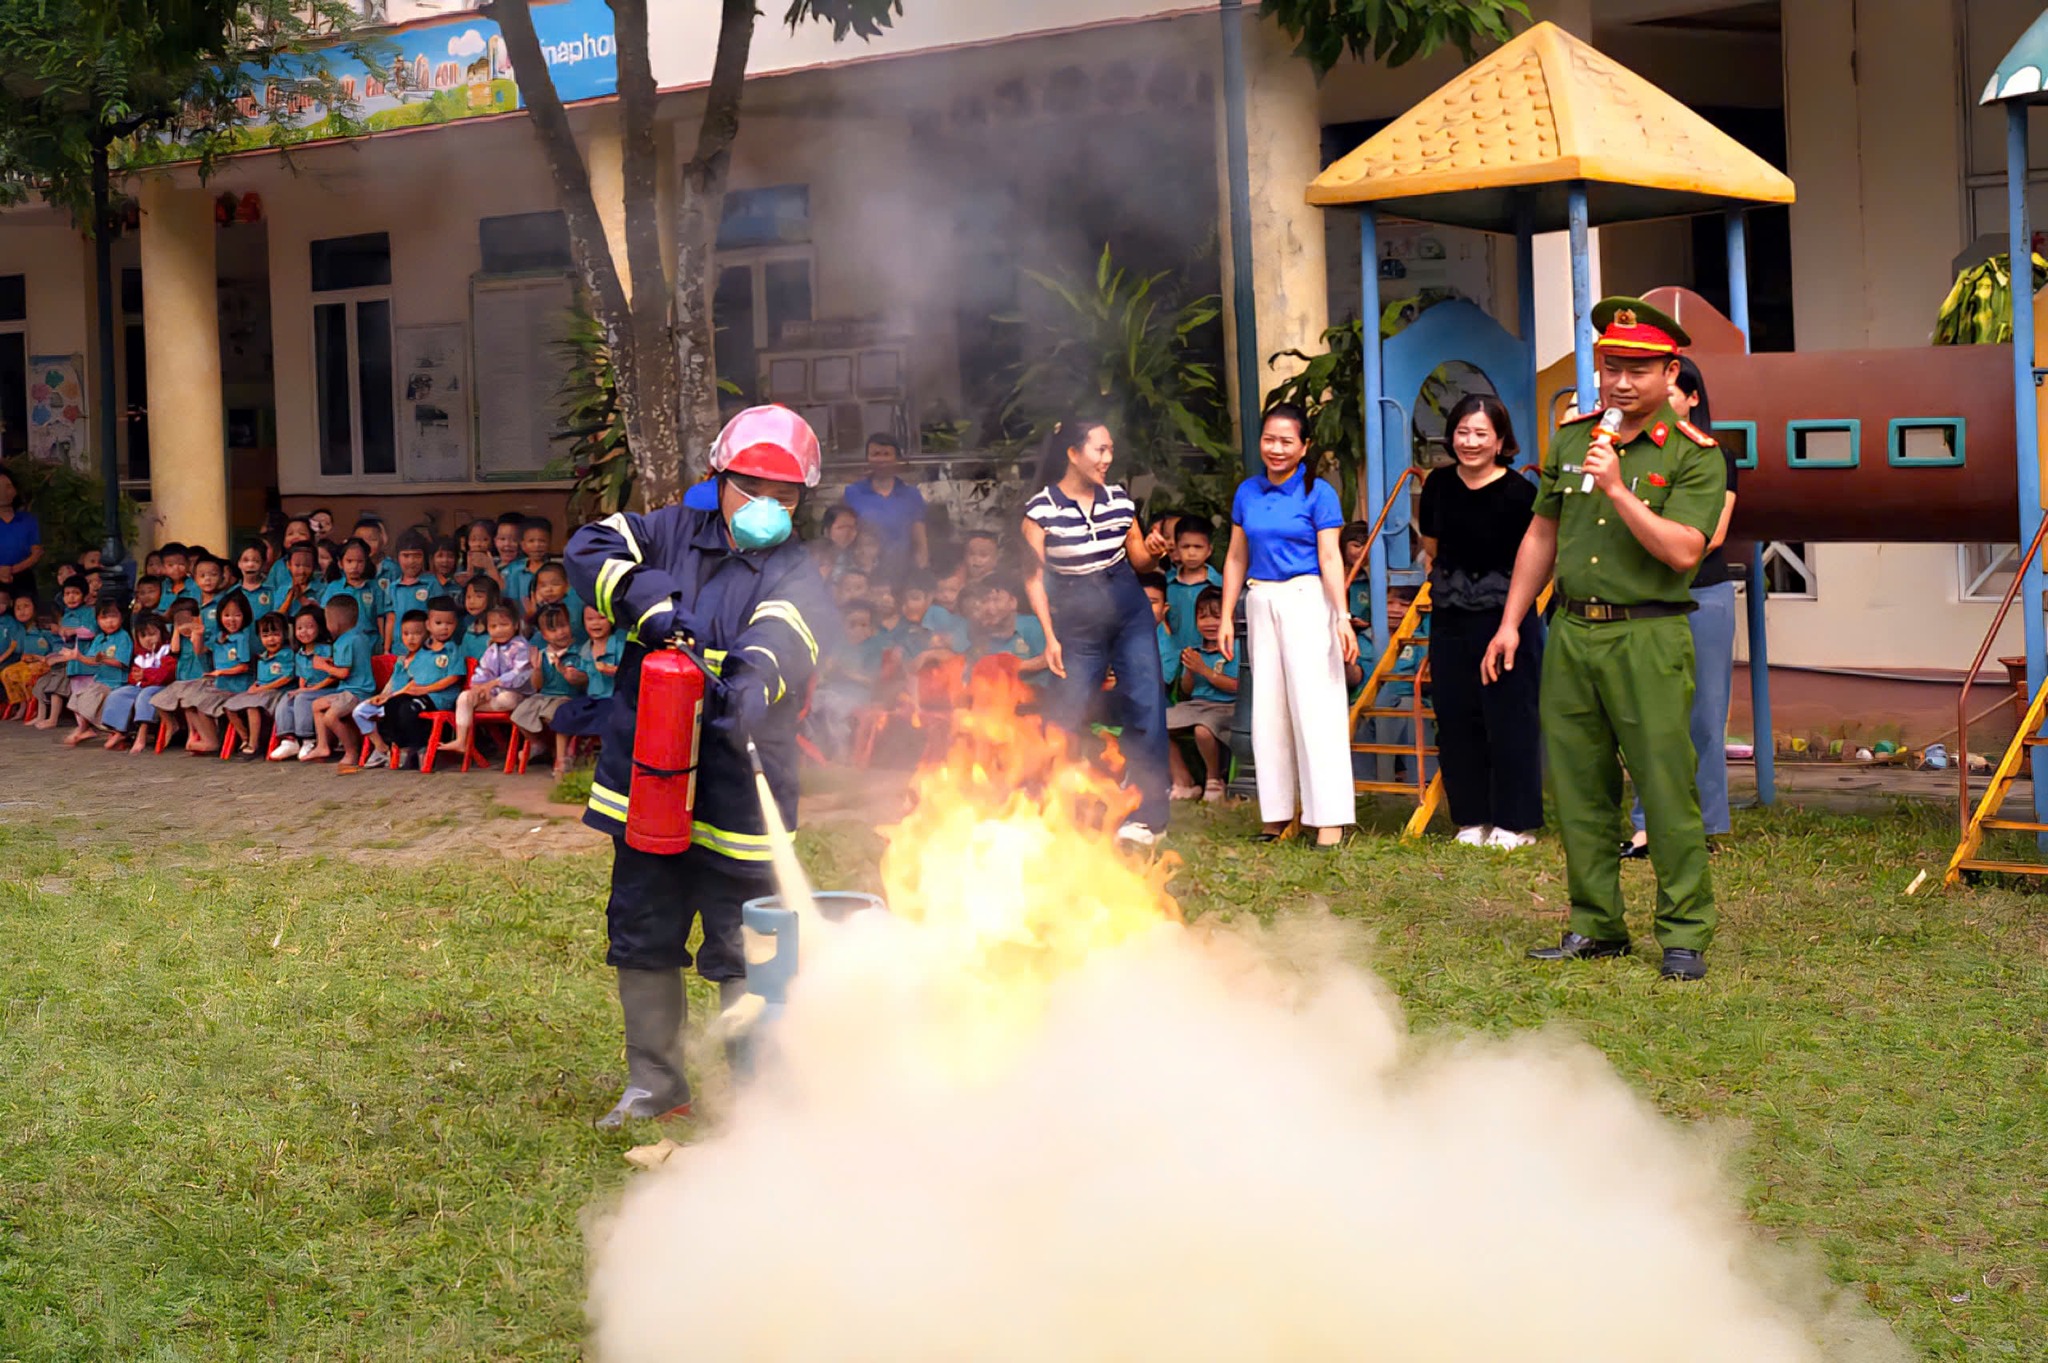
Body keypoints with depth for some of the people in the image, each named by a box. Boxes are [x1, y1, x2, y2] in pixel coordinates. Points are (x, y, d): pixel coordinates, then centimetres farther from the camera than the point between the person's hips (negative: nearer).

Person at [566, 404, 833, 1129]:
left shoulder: (793, 574, -4)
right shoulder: (672, 533, 9)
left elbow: (783, 635, -25)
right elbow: (589, 549, -1)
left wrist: (753, 681, -48)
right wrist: (651, 603, -16)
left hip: (735, 791, -4)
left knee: (743, 949, 0)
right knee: (642, 935, 14)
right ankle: (656, 1081, 29)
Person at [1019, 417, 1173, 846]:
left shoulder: (1119, 499, 4)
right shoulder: (1042, 508, -6)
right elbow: (1034, 578, -4)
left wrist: (1152, 553, -9)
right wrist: (1050, 637, -10)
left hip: (1130, 613, 3)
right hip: (1078, 621, -2)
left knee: (1146, 707, -4)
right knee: (1067, 718, 1)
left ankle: (1147, 814, 4)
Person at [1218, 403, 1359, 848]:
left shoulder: (1318, 493, -4)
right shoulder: (1247, 492, 9)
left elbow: (1330, 558, -9)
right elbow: (1236, 557, 14)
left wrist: (1342, 617, -16)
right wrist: (1226, 618, 10)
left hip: (1306, 599, -5)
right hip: (1261, 602, 5)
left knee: (1315, 706, -8)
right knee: (1267, 708, 7)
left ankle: (1330, 817, -7)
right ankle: (1278, 811, 14)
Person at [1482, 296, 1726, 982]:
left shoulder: (1694, 455, -4)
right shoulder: (1571, 439, 13)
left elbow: (1682, 551, -15)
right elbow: (1542, 535, 19)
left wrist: (1618, 490, -19)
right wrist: (1510, 622, 15)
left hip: (1648, 638, -5)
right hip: (1570, 634, 5)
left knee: (1667, 791, -6)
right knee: (1580, 790, 8)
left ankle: (1685, 935, 3)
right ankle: (1596, 926, 18)